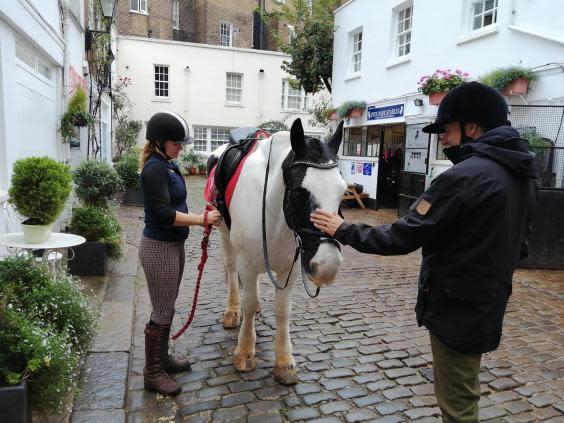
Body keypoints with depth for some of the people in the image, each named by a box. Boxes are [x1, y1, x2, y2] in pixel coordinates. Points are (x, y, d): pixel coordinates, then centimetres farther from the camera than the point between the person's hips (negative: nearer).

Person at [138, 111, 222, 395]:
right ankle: (152, 374, 17)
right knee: (162, 311, 1)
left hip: (173, 245, 9)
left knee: (167, 307, 19)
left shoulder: (167, 166, 10)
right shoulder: (155, 169, -19)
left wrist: (202, 219, 11)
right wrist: (202, 219, -21)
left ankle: (162, 358, 35)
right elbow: (163, 214, -25)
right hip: (159, 248, -9)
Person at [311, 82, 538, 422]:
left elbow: (402, 238, -24)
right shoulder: (523, 173, 5)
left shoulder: (464, 176, -25)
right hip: (487, 302, 9)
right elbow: (518, 244, 15)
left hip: (456, 307, -9)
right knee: (463, 394, 27)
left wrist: (344, 231, -13)